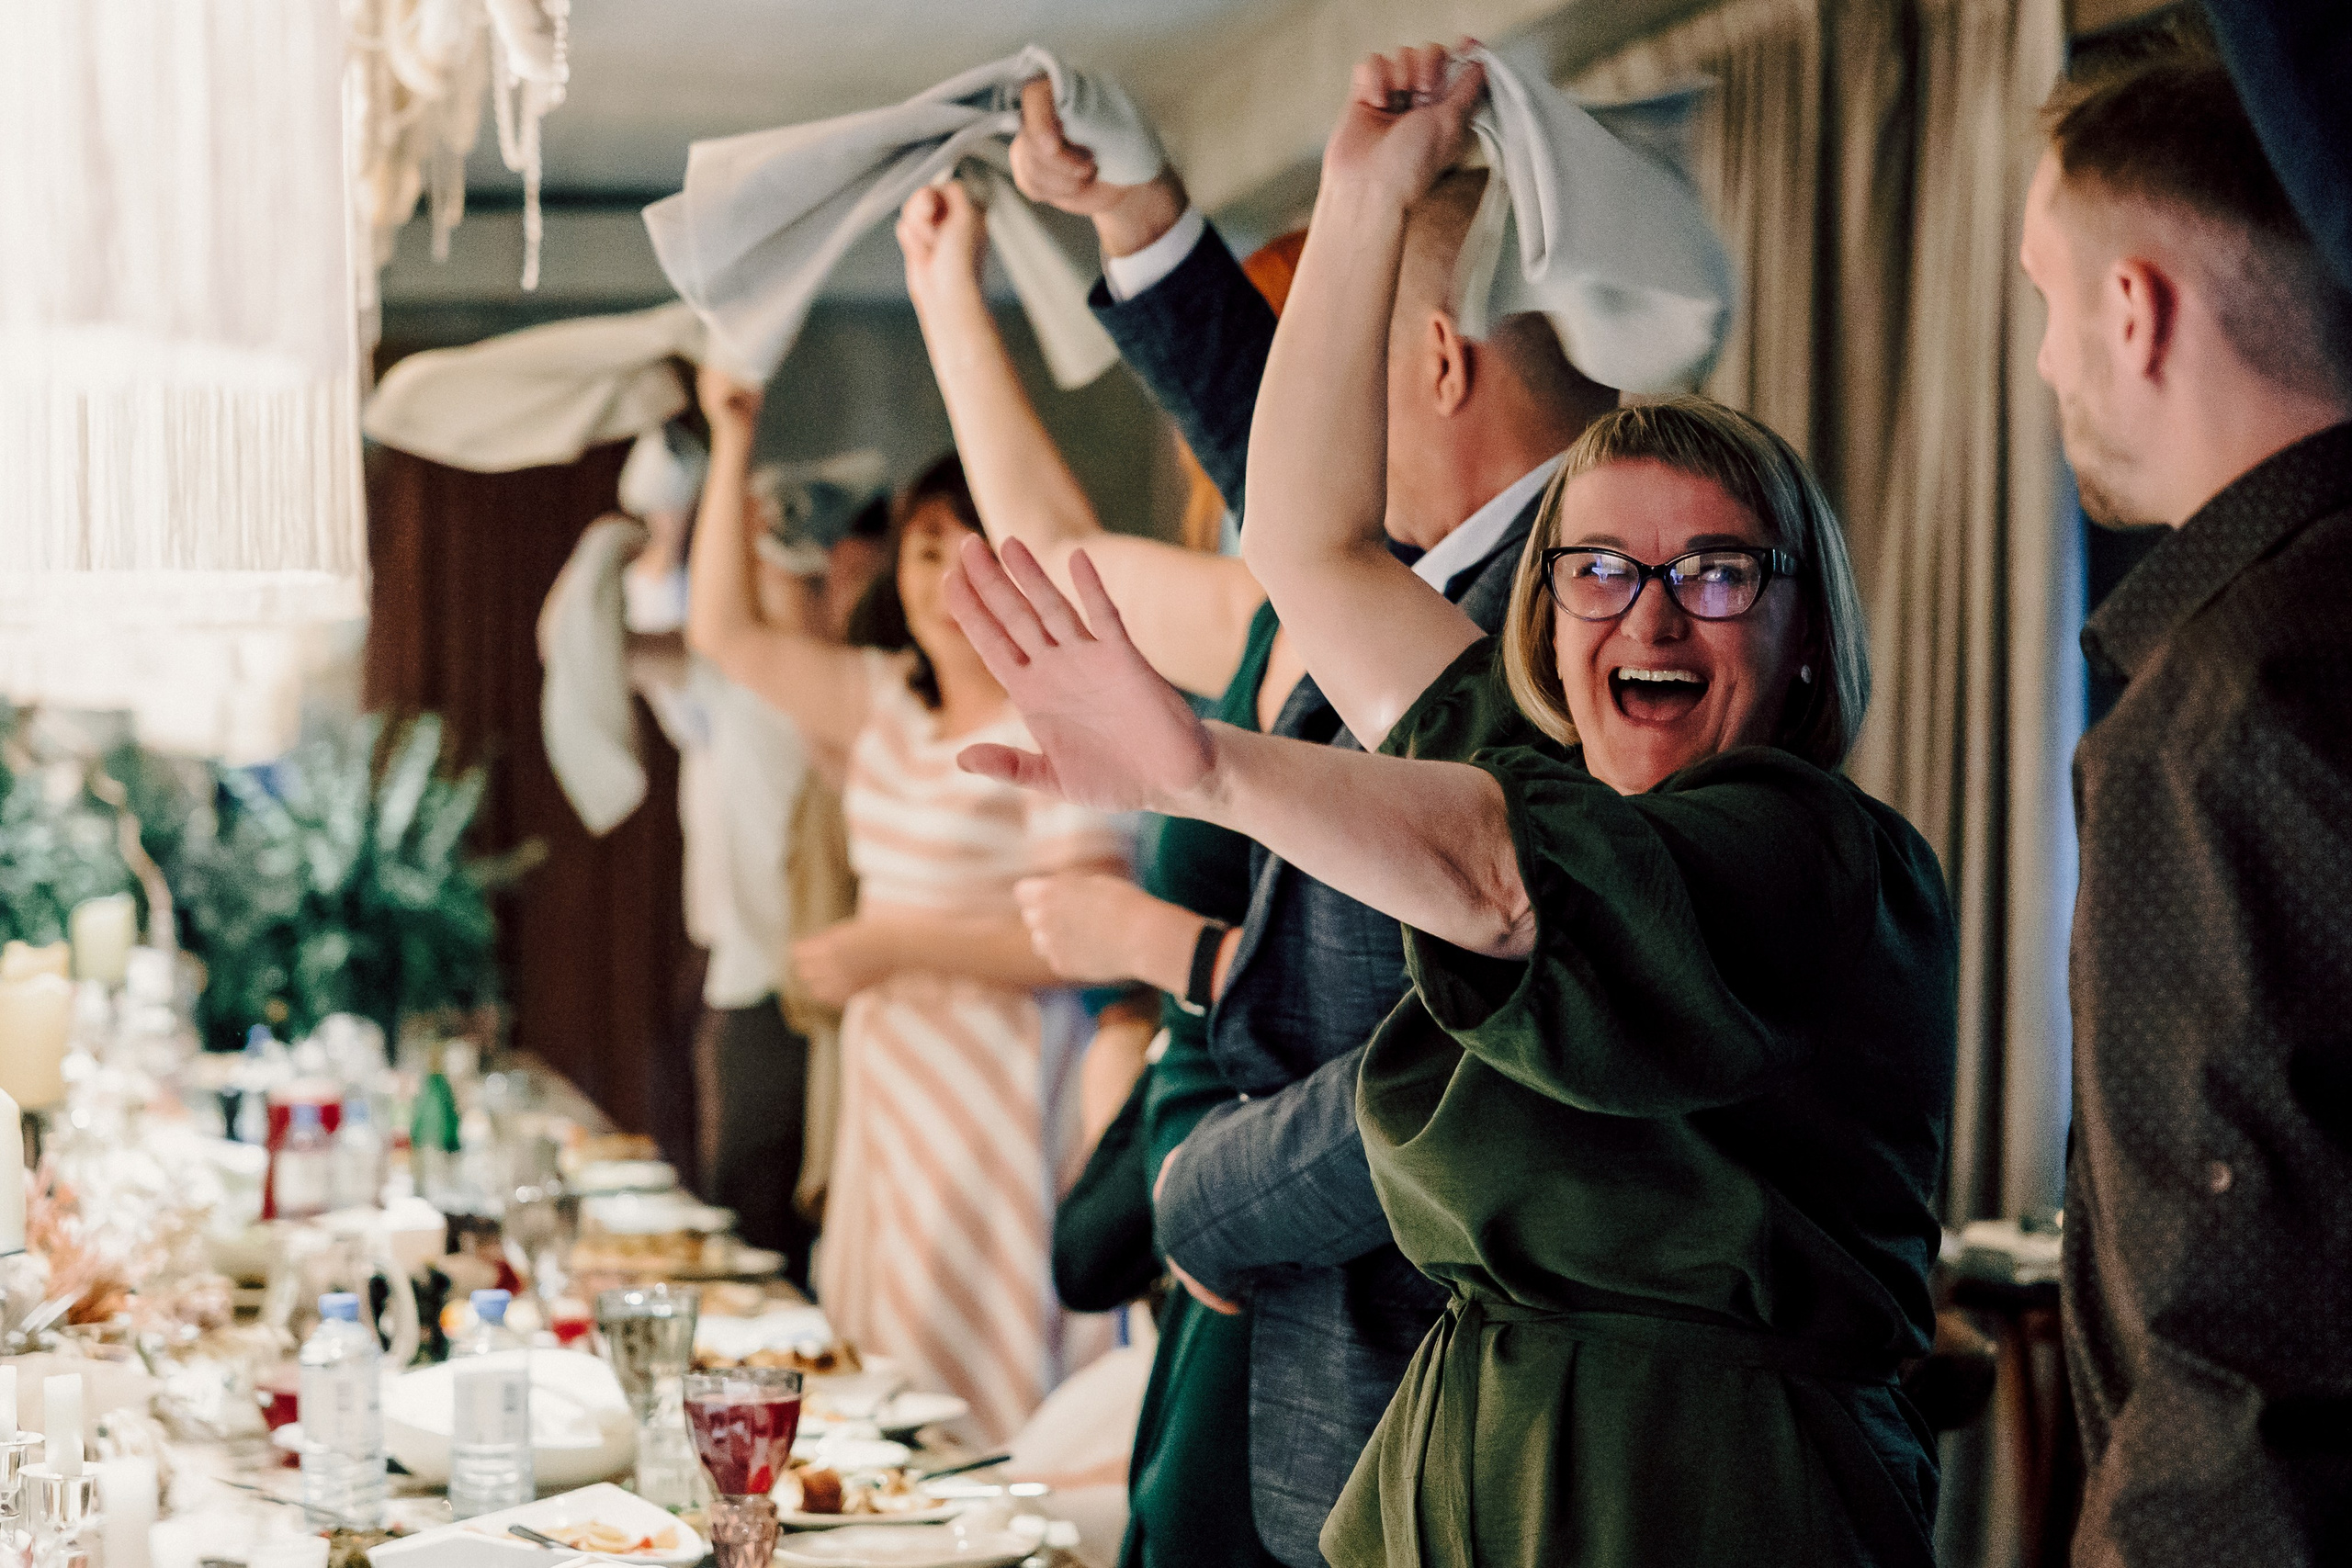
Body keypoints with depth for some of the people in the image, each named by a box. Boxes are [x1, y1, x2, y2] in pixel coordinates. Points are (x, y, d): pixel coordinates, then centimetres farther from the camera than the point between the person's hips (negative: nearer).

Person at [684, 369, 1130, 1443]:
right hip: (891, 1103, 8)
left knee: (979, 1427, -8)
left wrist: (896, 948, -16)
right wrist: (732, 443, 16)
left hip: (1003, 1109, -8)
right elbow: (724, 632, 21)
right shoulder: (889, 703, 13)